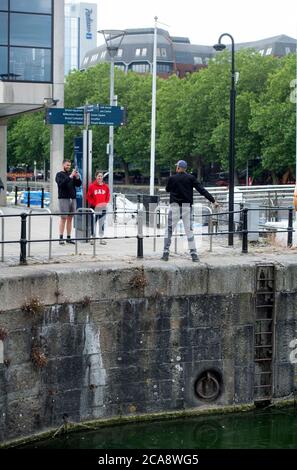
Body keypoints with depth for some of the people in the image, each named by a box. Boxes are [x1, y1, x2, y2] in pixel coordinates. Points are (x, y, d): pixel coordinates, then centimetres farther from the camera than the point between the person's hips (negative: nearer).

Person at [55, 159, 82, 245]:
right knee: (63, 218, -6)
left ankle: (69, 237, 7)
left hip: (73, 198, 5)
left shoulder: (72, 174, 15)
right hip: (63, 198, -5)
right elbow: (61, 183, -16)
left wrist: (77, 177, -8)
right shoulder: (59, 174, 1)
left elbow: (79, 184, 10)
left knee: (70, 218, 5)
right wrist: (70, 176, -22)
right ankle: (61, 238, -5)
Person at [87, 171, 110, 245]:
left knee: (102, 223, 5)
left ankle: (101, 238, 12)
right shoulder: (92, 186, -3)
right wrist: (95, 204, -12)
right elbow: (89, 197, -3)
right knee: (93, 223, 3)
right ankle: (93, 238, 11)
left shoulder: (105, 186, 6)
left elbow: (108, 196, 10)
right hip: (94, 208, -2)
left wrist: (105, 203, -7)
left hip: (103, 208, 2)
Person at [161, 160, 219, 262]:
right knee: (189, 231, 6)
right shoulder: (191, 178, -1)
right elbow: (202, 190, -7)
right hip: (187, 207, 2)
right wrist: (213, 200, -7)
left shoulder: (172, 178, -4)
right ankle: (194, 255, 1)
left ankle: (166, 253, 1)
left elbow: (167, 189, 15)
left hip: (175, 207, -1)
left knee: (169, 230, 6)